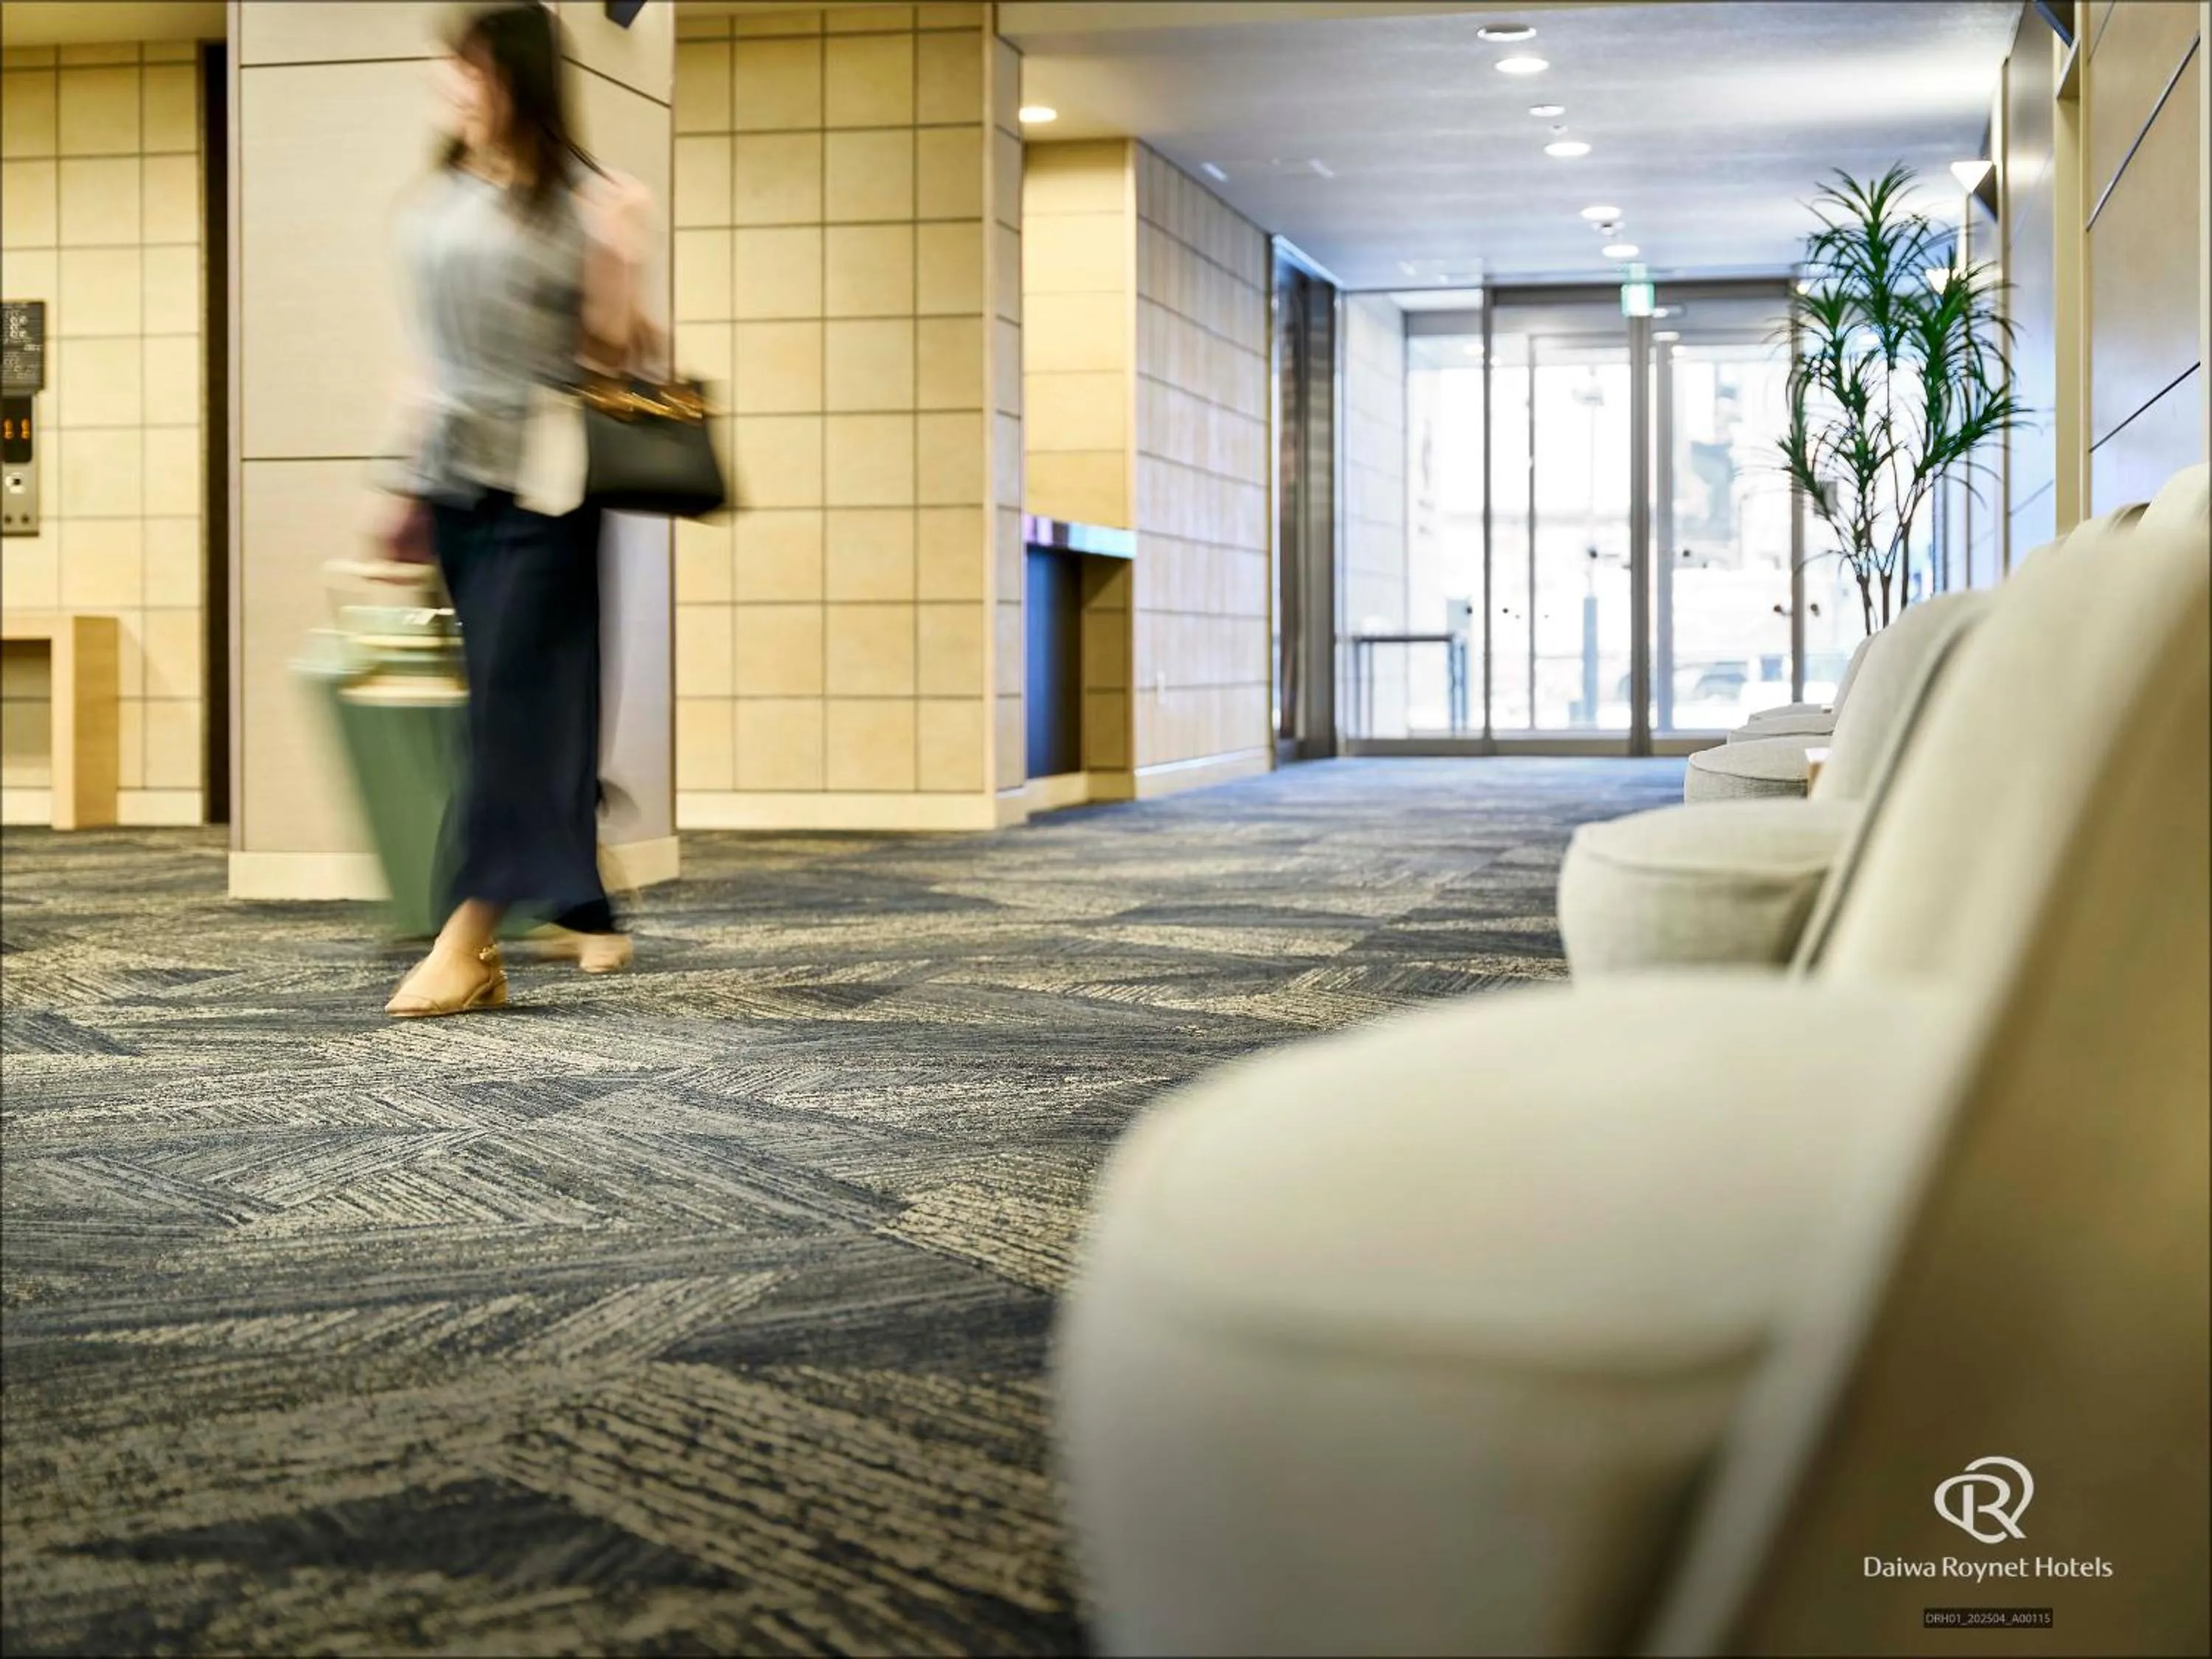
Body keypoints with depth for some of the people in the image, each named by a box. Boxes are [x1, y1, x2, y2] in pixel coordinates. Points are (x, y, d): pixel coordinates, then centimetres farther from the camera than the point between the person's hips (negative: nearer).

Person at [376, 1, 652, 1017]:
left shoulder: (575, 200, -6)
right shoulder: (434, 202, 12)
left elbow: (606, 350, -4)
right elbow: (435, 349, 18)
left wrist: (618, 259, -16)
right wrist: (413, 484, 17)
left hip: (542, 486, -6)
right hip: (456, 480, 6)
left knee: (516, 699, -8)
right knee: (522, 701, 9)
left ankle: (466, 943, -10)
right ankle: (581, 910, 20)